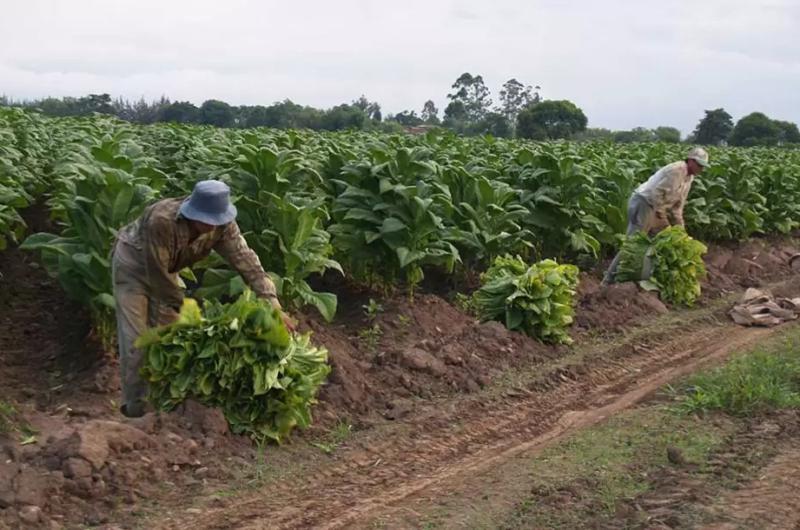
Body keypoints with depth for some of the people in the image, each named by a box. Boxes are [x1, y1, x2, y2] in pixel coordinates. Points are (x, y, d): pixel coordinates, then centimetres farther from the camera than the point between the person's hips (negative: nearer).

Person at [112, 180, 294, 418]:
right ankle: (135, 405, 4)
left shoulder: (222, 225, -25)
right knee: (136, 339, -8)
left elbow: (247, 262, -25)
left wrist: (274, 306, -34)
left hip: (165, 268, 5)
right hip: (133, 265, -5)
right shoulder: (161, 221, -41)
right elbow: (156, 272, -33)